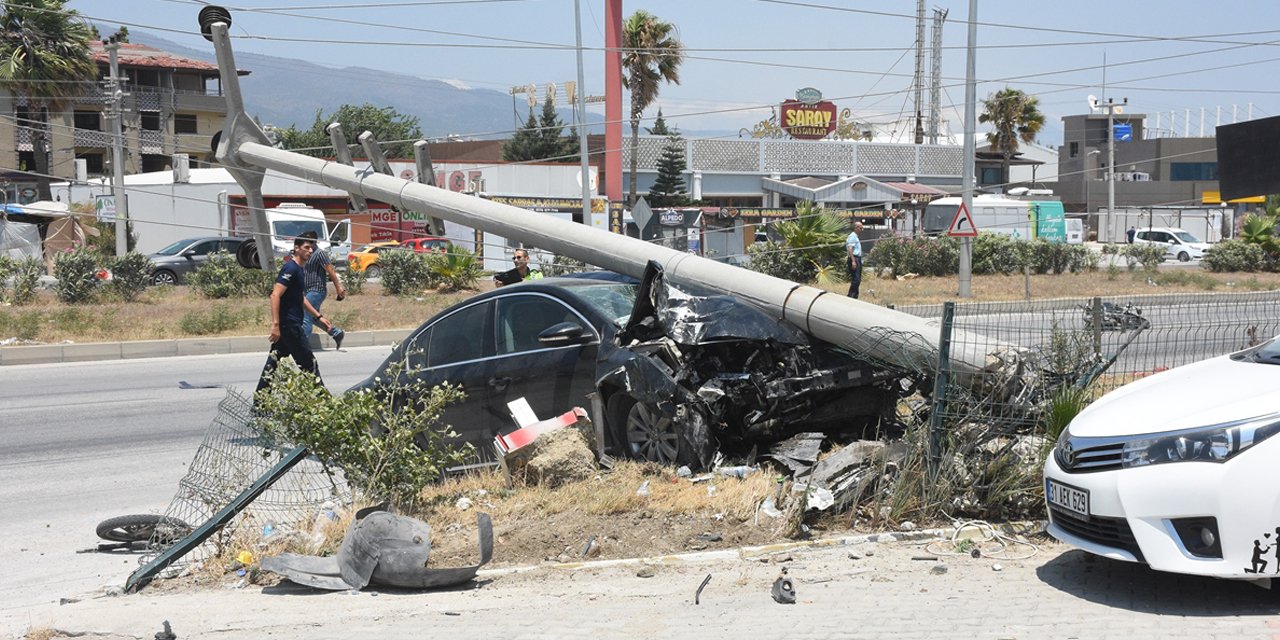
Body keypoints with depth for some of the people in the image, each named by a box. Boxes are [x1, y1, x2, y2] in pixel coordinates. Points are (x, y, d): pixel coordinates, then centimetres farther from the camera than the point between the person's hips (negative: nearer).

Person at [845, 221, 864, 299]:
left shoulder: (856, 236, 19)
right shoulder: (852, 236, -12)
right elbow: (849, 249, -21)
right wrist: (853, 261, -26)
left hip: (858, 259, 11)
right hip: (854, 259, -11)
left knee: (858, 280, 11)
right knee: (856, 280, -14)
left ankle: (854, 296, 15)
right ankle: (851, 296, -13)